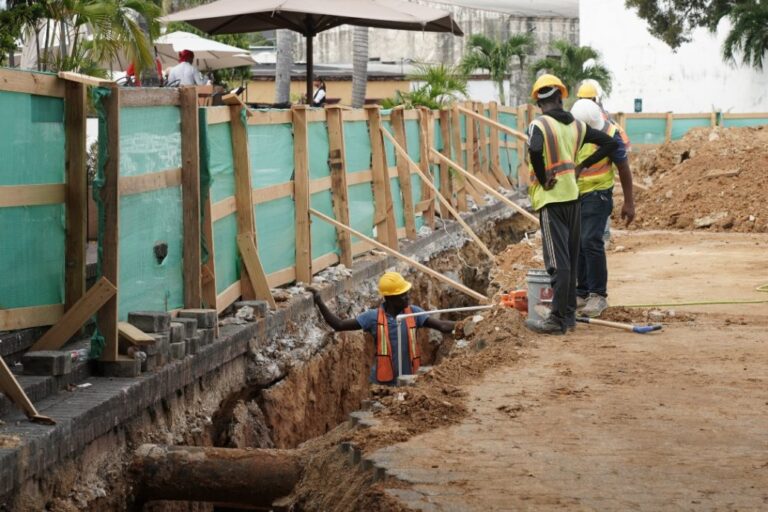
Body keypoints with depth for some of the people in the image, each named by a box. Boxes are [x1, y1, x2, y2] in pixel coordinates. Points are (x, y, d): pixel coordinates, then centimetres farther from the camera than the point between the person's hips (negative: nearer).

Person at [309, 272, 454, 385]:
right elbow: (339, 325, -5)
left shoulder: (413, 313, -3)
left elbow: (441, 325, -11)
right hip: (383, 383, -2)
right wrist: (319, 303, -13)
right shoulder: (374, 317, -6)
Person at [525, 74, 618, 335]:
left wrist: (543, 180, -17)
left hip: (551, 198, -6)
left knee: (558, 260, -7)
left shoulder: (539, 124, -11)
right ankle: (569, 313, 21)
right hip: (572, 196, 6)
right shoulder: (576, 125, 8)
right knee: (570, 258, 14)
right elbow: (609, 143, 13)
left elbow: (534, 150, -31)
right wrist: (582, 165, 12)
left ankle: (557, 320, -6)